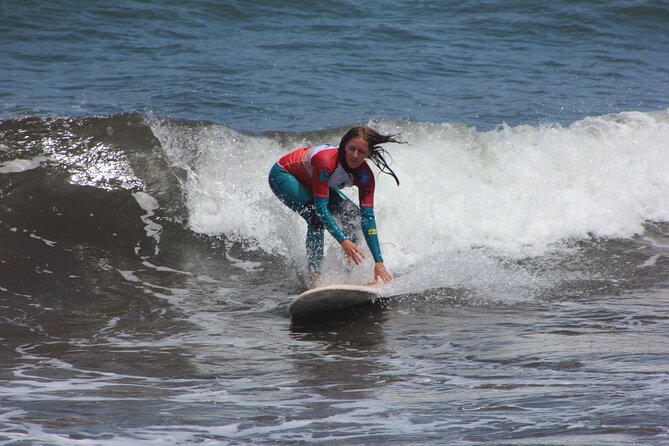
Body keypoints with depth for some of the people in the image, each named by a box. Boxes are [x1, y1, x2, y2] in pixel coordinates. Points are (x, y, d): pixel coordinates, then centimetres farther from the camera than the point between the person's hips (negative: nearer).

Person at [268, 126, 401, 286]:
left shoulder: (365, 175, -22)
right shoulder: (326, 160, -41)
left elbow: (368, 218, -22)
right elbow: (321, 207, -42)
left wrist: (379, 261, -27)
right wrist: (343, 241, -50)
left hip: (310, 181, 7)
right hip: (283, 175, -7)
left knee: (352, 213, -9)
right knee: (316, 217, -29)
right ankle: (315, 276, -25)